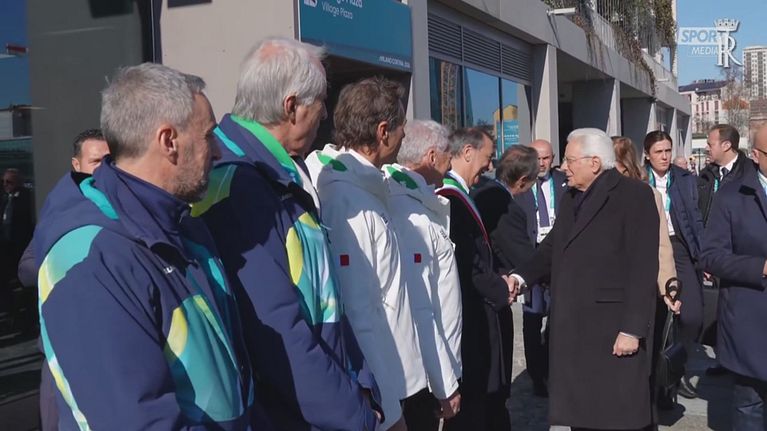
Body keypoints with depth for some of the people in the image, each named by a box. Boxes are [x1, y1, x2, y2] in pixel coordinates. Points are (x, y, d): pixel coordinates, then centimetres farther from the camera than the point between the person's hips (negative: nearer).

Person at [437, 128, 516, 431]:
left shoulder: (457, 195, 11)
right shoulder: (450, 198, -20)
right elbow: (467, 264, -22)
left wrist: (501, 281, 0)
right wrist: (501, 289, -7)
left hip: (476, 320, 10)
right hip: (469, 322, -10)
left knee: (488, 402, 18)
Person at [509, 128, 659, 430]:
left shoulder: (634, 194, -9)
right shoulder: (570, 198, 16)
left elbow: (643, 268, -14)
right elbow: (552, 248, 15)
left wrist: (632, 329, -18)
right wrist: (520, 276, -3)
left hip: (614, 328, -7)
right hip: (572, 328, 7)